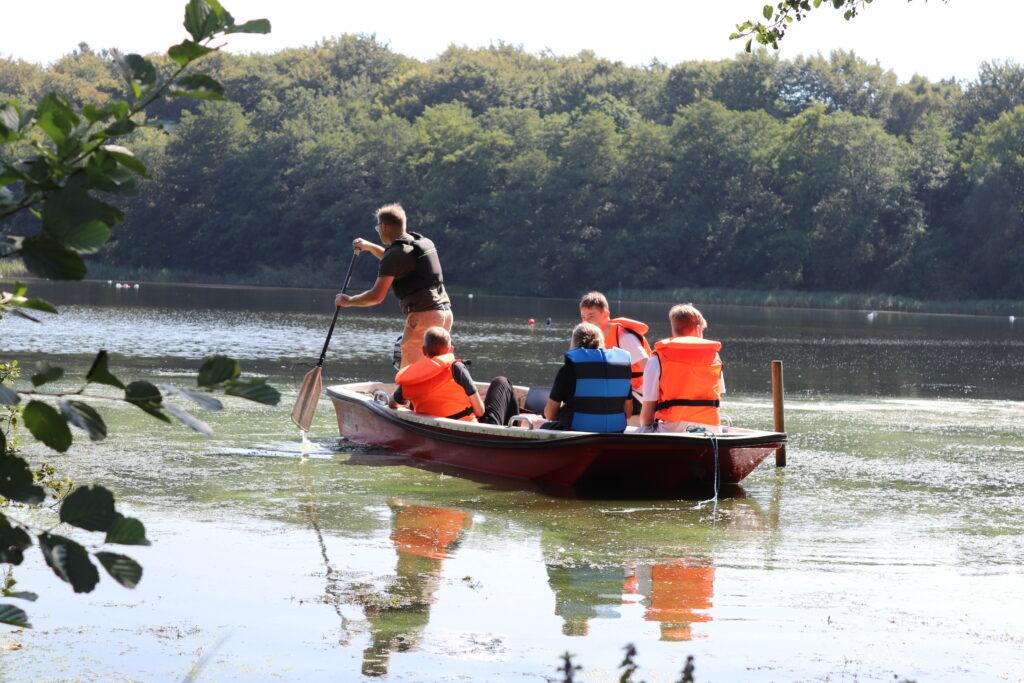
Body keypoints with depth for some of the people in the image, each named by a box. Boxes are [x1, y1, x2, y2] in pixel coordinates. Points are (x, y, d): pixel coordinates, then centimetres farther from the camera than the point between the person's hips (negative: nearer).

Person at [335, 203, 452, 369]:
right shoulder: (424, 242, 17)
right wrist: (370, 247, 39)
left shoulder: (396, 253, -9)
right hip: (445, 311, 9)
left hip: (422, 316, -9)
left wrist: (348, 301, 3)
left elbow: (377, 296, -12)